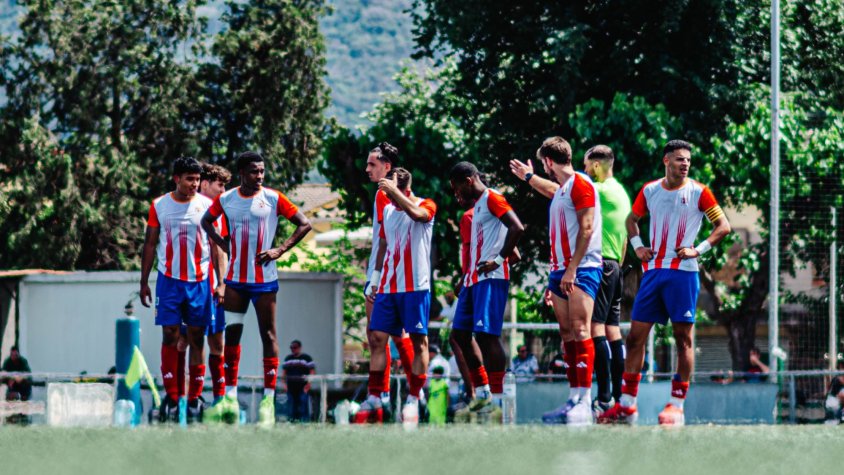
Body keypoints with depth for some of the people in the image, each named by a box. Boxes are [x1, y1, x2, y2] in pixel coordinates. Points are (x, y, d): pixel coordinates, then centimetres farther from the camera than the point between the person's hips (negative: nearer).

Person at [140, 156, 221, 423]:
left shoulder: (207, 206, 2)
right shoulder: (159, 206, 4)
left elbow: (216, 246, 3)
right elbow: (150, 244, 10)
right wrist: (144, 282, 7)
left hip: (199, 281, 0)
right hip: (169, 280, 0)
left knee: (197, 338, 2)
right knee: (169, 336, -4)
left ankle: (195, 398, 5)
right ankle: (171, 397, -2)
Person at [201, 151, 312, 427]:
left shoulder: (273, 199, -6)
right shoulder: (225, 200, 3)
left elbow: (304, 224, -3)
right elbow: (206, 221, 21)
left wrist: (280, 250, -11)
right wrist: (223, 244, 6)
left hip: (264, 279, -3)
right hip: (235, 279, 3)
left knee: (268, 335, 0)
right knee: (232, 333, 3)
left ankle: (269, 398, 2)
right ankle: (230, 395, 8)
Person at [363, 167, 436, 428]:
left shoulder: (427, 206, -3)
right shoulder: (388, 211, 15)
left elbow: (416, 212, -27)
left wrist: (394, 189, -24)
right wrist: (375, 280, 20)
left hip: (416, 286, -6)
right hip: (387, 287, 6)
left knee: (419, 341, -4)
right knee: (377, 338, -2)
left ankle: (413, 400, -1)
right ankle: (374, 398, 1)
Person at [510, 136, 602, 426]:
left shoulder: (580, 184, -9)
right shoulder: (561, 190, 18)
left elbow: (587, 228, -16)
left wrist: (572, 269, -21)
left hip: (582, 270, -9)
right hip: (561, 271, 9)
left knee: (580, 331, -16)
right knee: (567, 335, 6)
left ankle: (585, 401, -22)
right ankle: (574, 399, 7)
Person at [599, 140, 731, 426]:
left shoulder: (698, 193, -2)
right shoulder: (650, 191, 8)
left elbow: (723, 226, 0)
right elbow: (632, 219, 24)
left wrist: (699, 249, -10)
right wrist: (637, 246, 8)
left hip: (683, 273, -4)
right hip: (653, 271, 4)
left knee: (683, 338, -3)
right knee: (636, 336, 1)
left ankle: (677, 406, 1)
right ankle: (626, 405, 5)